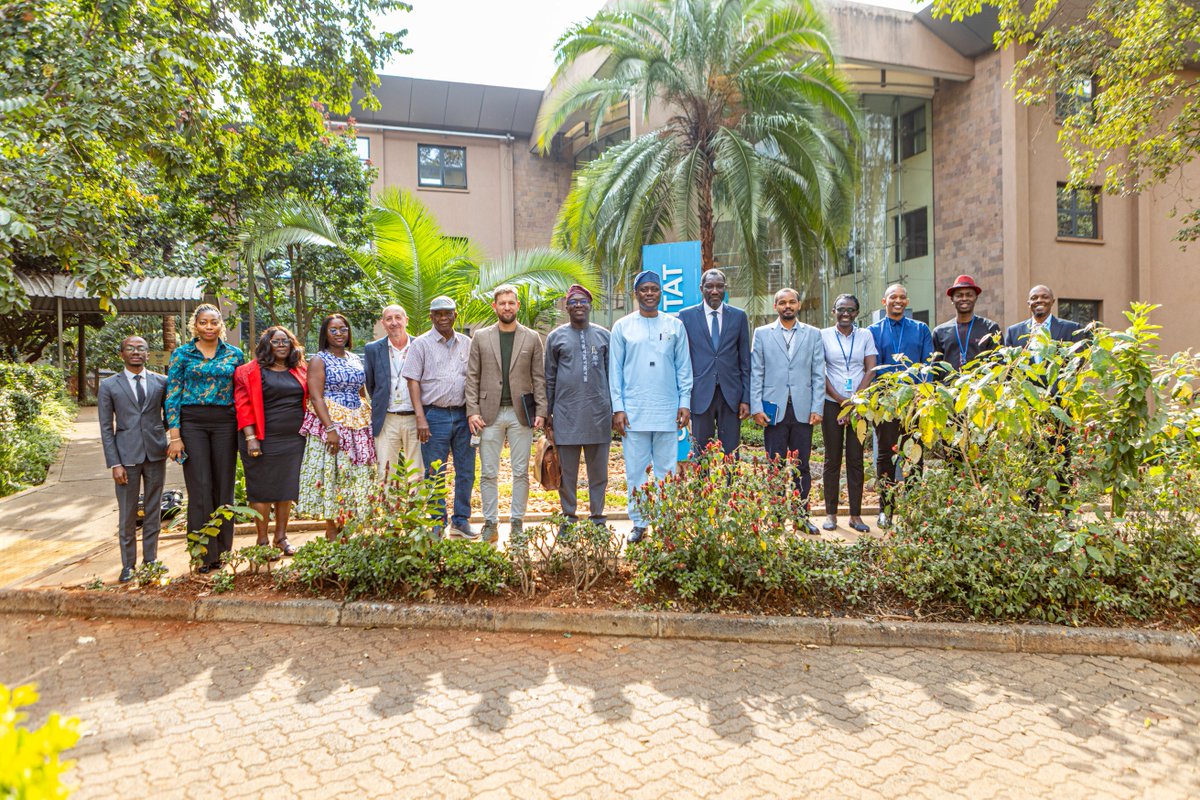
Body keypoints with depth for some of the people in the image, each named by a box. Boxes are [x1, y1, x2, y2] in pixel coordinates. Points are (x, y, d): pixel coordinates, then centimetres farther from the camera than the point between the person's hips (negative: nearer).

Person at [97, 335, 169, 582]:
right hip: (127, 455, -2)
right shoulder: (109, 385, 1)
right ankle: (128, 565, 16)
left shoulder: (161, 382, 5)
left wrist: (162, 435, 0)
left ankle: (150, 560, 21)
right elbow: (106, 428, -1)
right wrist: (114, 463, -7)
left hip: (155, 453, 2)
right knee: (127, 514, 4)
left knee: (153, 510, 10)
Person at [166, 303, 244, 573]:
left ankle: (222, 552, 14)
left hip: (225, 423, 2)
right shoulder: (182, 354, 4)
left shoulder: (234, 354, 9)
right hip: (192, 422, -2)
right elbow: (172, 395, 0)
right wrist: (175, 436, -7)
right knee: (200, 488, -4)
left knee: (224, 487, 3)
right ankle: (203, 554, 5)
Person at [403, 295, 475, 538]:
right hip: (435, 415, -3)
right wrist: (420, 418, -12)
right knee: (435, 474, 2)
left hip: (463, 414, 4)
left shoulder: (467, 344, 10)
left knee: (466, 471, 8)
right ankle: (438, 524, 13)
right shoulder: (421, 344, 0)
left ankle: (461, 521, 20)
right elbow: (413, 381, -3)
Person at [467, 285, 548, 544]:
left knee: (521, 472, 4)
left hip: (521, 413, 0)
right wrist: (472, 411, -3)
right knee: (488, 473, 3)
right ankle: (490, 523, 13)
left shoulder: (532, 338, 7)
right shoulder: (480, 337, 8)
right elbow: (472, 377, 6)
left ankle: (517, 522, 15)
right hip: (490, 413, 0)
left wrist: (541, 411, -3)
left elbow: (539, 378, 6)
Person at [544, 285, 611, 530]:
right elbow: (549, 378, 9)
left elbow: (610, 375, 11)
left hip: (598, 414, 1)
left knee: (598, 471, 7)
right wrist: (547, 414, 6)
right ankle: (569, 518, 16)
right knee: (567, 472, 5)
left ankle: (597, 518, 17)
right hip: (566, 415, -1)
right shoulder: (556, 336, 7)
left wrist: (614, 410, 8)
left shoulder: (603, 335, 10)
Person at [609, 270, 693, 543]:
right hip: (634, 411, 0)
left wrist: (685, 403, 0)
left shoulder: (675, 325, 7)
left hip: (667, 411, 1)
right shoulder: (622, 326, 5)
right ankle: (639, 523, 14)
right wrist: (617, 408, -3)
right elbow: (614, 370, 3)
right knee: (635, 470, 4)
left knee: (666, 469, 5)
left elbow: (684, 367, 8)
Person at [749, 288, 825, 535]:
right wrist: (756, 407, -4)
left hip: (803, 410, 1)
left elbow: (818, 374, 7)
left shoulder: (813, 334, 11)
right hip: (774, 409, -1)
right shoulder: (762, 333, 9)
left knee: (802, 466, 6)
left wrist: (817, 408, -2)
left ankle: (802, 516, 14)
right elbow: (756, 373, 5)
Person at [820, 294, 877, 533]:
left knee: (856, 459, 2)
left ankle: (856, 515, 6)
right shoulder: (824, 336, 3)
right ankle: (831, 513, 7)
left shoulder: (865, 336, 8)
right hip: (832, 404, -1)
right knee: (832, 459, 2)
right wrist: (840, 399, -8)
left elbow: (871, 370, 2)